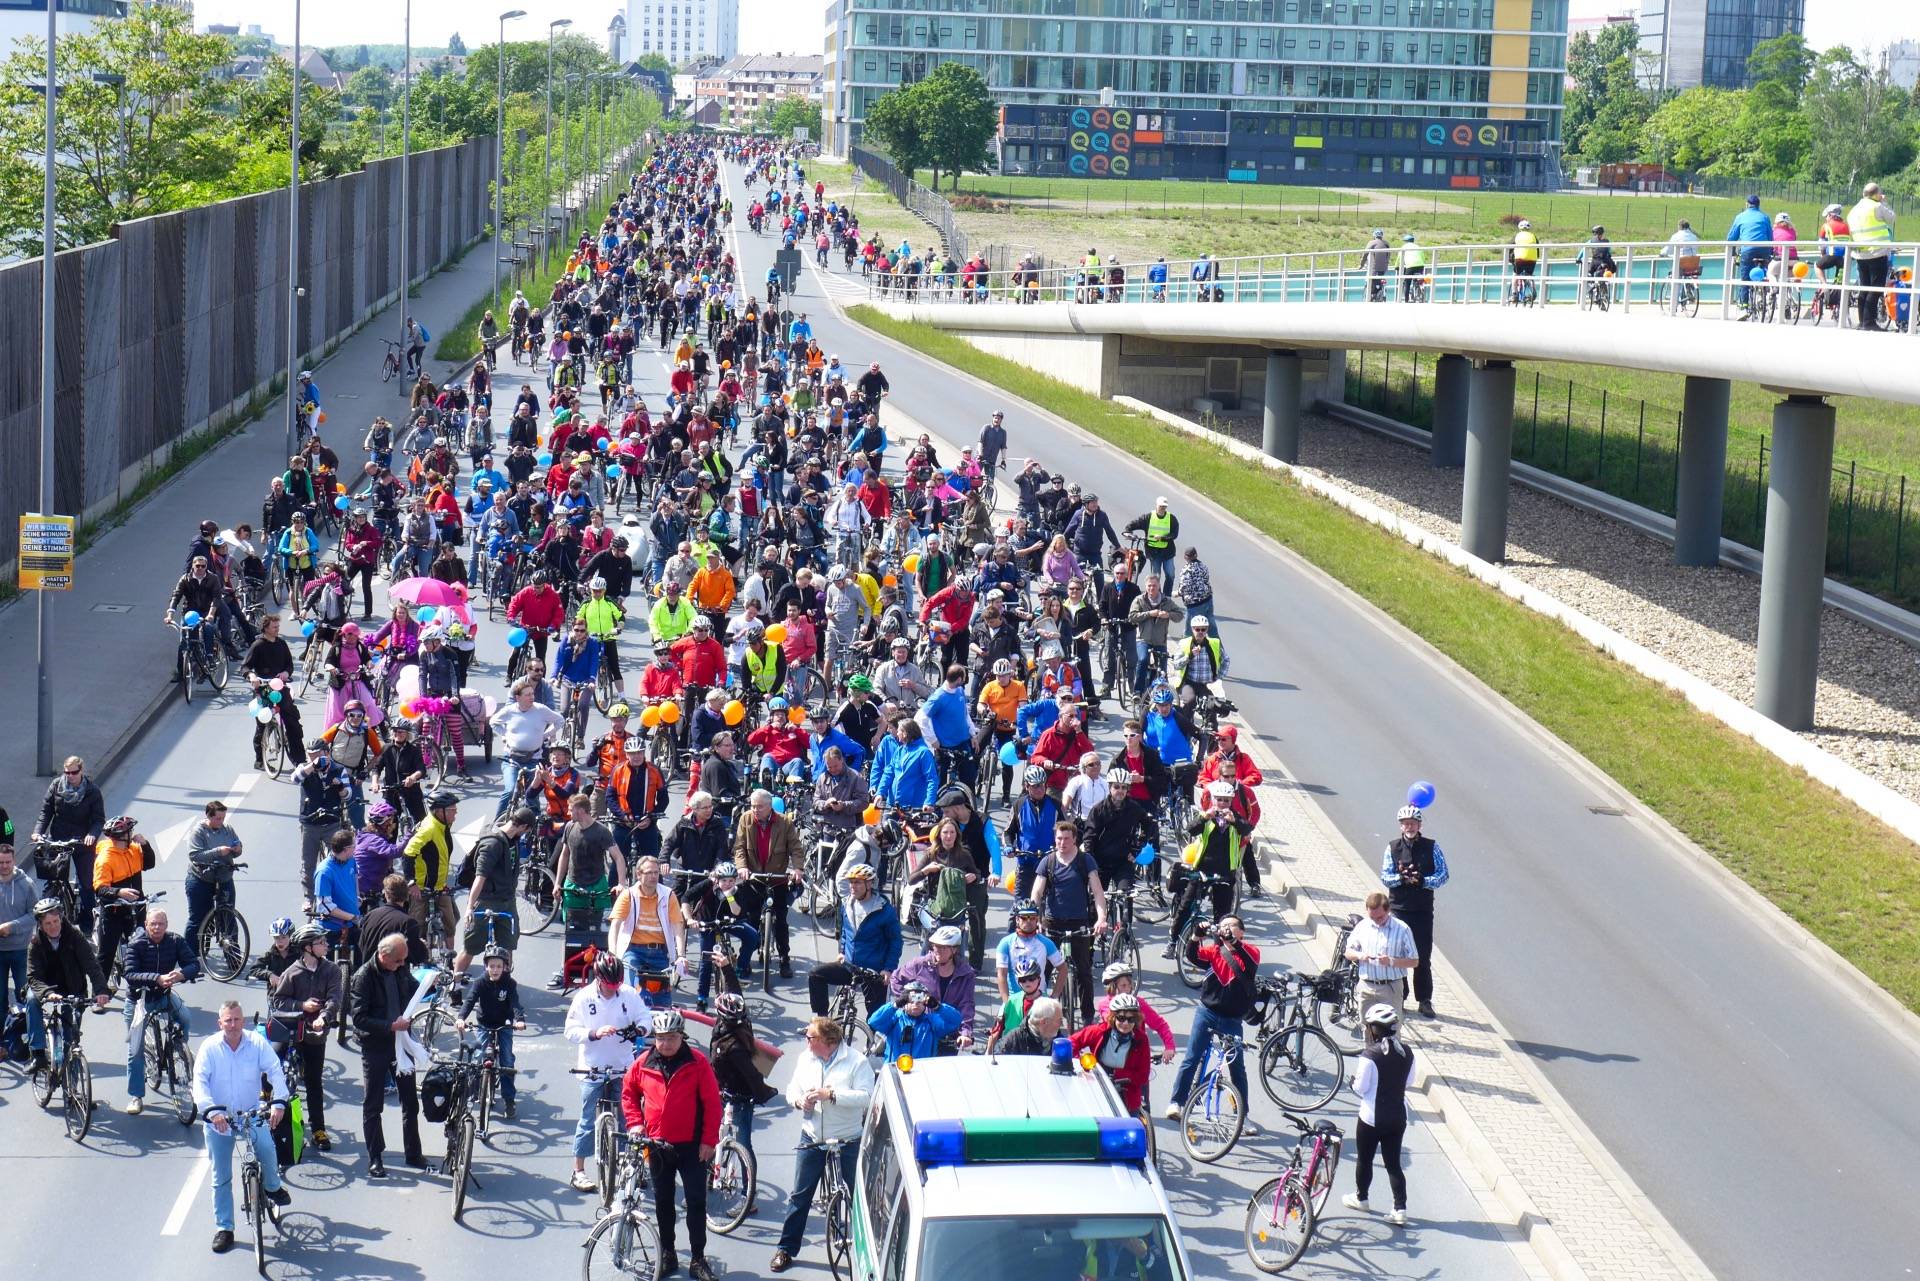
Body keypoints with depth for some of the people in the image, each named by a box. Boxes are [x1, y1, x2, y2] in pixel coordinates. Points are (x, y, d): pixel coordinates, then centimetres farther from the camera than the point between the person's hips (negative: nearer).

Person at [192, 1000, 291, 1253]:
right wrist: (211, 1111, -32)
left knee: (266, 1147, -27)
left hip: (252, 1113, 0)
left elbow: (275, 1071, -13)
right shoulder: (209, 1047, -9)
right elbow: (200, 1081, -17)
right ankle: (223, 1228, 18)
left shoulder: (257, 1042, -7)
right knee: (221, 1177, 5)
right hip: (219, 1118, 0)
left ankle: (273, 1187, 4)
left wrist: (278, 1102, -29)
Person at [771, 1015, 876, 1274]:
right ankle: (786, 1249, 15)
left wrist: (831, 1095, -26)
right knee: (800, 1196, 8)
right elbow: (792, 1088, 12)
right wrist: (798, 1100, -11)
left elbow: (865, 1096, -19)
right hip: (812, 1140, 4)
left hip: (848, 1143, -4)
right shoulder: (805, 1059, 5)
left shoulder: (857, 1061, -12)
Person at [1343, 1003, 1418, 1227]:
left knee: (1364, 1158, 17)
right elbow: (1409, 1082, 8)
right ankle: (1400, 1209, 4)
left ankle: (1360, 1198, 35)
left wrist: (1354, 1080, 5)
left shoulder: (1369, 1056, -21)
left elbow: (1360, 1088, -15)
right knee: (1393, 1162, 11)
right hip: (1398, 1117, 4)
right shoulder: (1406, 1053, -4)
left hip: (1372, 1118, -4)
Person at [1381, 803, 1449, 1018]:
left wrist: (1422, 881, -18)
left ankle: (1425, 1001, 7)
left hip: (1423, 909, -1)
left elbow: (1443, 875, -2)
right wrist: (1402, 879, -22)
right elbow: (1385, 877, -2)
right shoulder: (1393, 848, 3)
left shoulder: (1431, 847, 0)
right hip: (1398, 908, 1)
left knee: (1424, 956, 0)